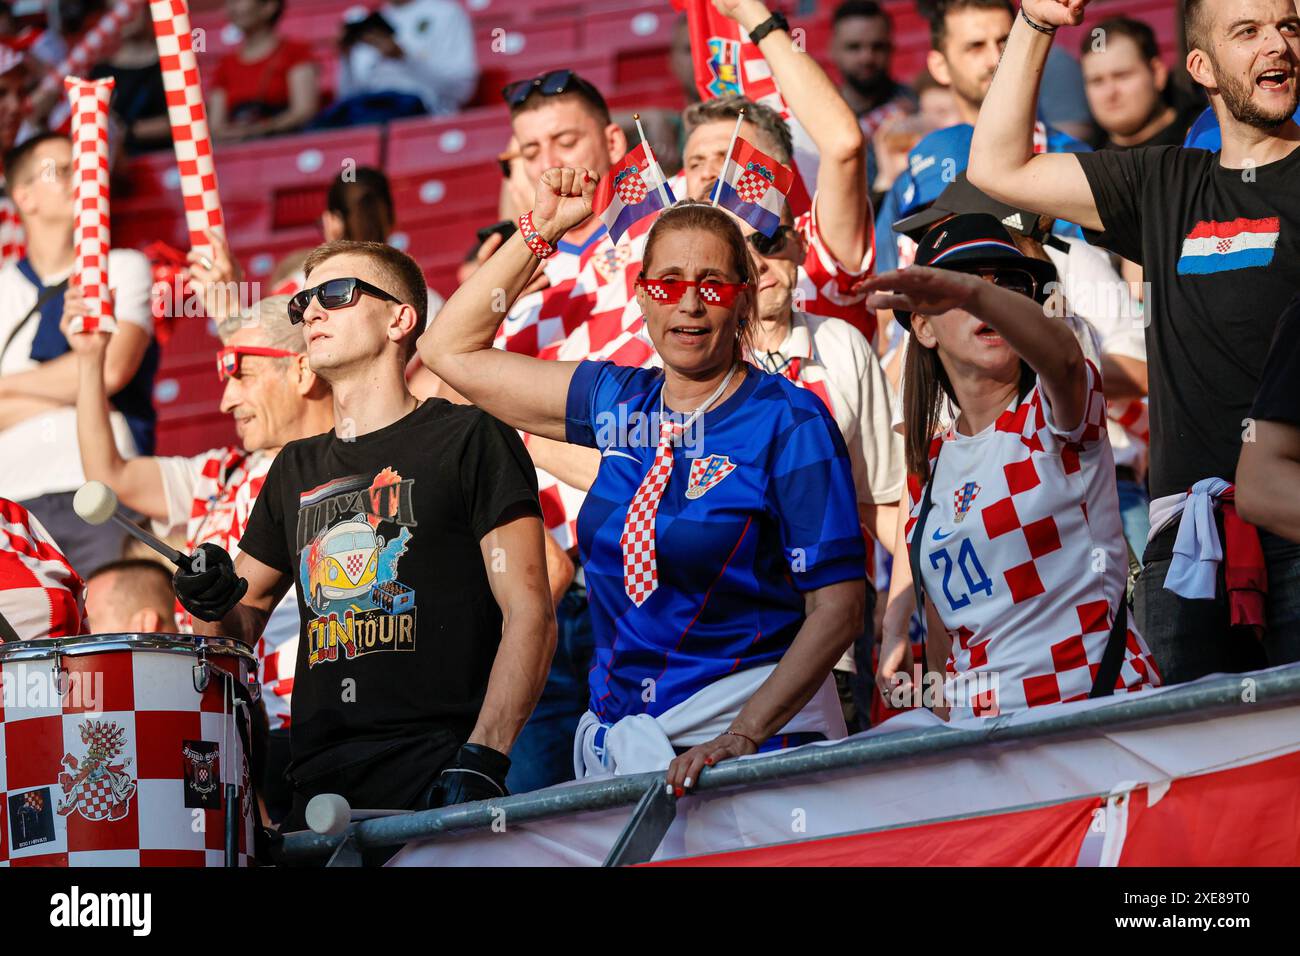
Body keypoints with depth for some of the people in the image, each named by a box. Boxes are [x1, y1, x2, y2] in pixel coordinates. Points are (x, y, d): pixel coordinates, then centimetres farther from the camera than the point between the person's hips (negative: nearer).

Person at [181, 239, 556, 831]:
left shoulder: (467, 441, 3)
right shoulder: (296, 470, 21)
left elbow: (529, 615, -4)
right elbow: (243, 627, 27)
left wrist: (482, 759, -16)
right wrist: (216, 607, 3)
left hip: (435, 776, -5)